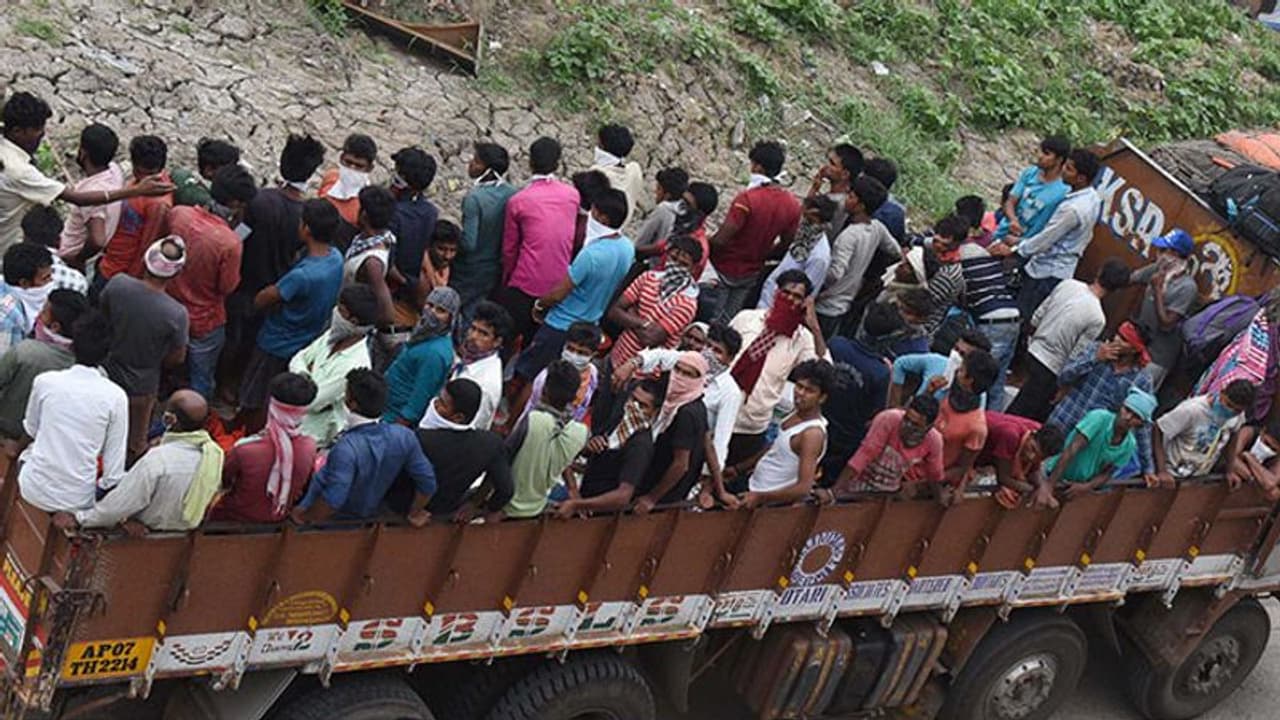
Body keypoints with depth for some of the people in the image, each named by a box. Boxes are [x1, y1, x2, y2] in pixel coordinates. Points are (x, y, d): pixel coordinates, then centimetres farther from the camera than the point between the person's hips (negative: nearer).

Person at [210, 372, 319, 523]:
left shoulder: (244, 450, -34)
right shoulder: (310, 446, -23)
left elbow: (223, 482, -12)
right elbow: (304, 487, -3)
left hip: (237, 519, -4)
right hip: (279, 519, 4)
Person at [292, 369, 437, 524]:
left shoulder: (346, 448, -40)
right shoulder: (403, 436, -23)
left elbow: (332, 501, -40)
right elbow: (427, 482, -14)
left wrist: (304, 516, -21)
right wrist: (414, 514, 3)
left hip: (340, 517, -6)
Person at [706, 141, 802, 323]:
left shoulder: (748, 199, -27)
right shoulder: (793, 204, -8)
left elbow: (720, 240, -26)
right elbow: (786, 245, 3)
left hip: (724, 268, -6)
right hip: (751, 273, 6)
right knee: (728, 322, 19)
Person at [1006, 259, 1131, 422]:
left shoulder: (1068, 284, -8)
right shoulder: (1097, 319, -23)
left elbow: (1036, 317, 3)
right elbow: (1075, 358, -17)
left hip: (1034, 350, 6)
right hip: (1050, 368, -6)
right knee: (1021, 413, 6)